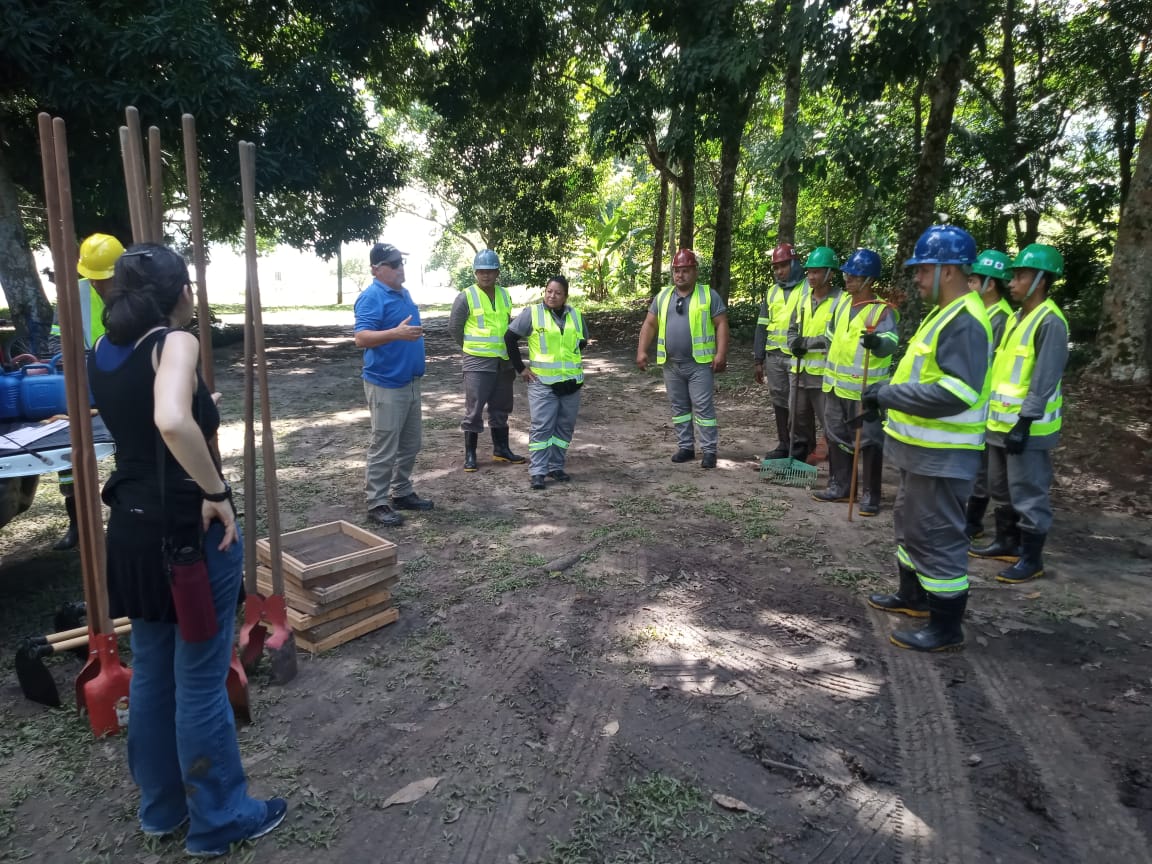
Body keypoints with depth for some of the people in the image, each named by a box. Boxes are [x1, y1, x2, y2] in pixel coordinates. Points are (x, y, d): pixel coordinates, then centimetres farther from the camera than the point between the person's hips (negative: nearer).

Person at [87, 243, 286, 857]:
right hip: (191, 527, -8)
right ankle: (218, 820, 24)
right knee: (201, 678, 6)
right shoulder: (175, 341, -16)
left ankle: (161, 806, 38)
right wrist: (216, 492, -24)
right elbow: (172, 423, -34)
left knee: (151, 670, 20)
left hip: (132, 526, 8)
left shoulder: (102, 352, 7)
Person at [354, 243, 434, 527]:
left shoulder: (404, 293, 13)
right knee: (384, 449, -4)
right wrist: (396, 333, -39)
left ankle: (402, 493, 28)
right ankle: (377, 504, 5)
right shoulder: (371, 297, -15)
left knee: (409, 445, 16)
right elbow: (361, 338, -27)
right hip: (385, 384, -9)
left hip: (410, 382, 9)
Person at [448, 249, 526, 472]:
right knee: (474, 410, -1)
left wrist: (512, 356, 15)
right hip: (478, 363, -5)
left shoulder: (504, 295, 7)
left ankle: (501, 449, 26)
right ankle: (470, 454, 8)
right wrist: (473, 348, 6)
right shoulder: (466, 297, -9)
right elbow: (454, 327, -2)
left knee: (500, 408, 14)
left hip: (503, 361, 6)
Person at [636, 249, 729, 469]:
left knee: (703, 407, -3)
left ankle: (709, 451, 2)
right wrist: (642, 351, 1)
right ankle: (685, 447, 21)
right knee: (679, 407, 11)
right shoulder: (662, 296, 10)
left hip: (699, 363, -4)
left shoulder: (709, 295, -1)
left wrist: (721, 354, -14)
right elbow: (649, 324, 11)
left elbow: (721, 324, -5)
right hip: (671, 364, 5)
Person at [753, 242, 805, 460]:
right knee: (779, 402, 11)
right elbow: (762, 327, 14)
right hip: (774, 356, 6)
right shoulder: (772, 292, 14)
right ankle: (783, 444, 22)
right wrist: (759, 360, 11)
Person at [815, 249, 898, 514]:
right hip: (837, 384, 8)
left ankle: (870, 496, 8)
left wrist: (877, 341, -51)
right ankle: (839, 486, 28)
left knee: (870, 442, 0)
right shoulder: (843, 301, 8)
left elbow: (890, 341, -30)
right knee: (837, 437, 15)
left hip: (867, 389, -7)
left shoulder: (882, 310, -14)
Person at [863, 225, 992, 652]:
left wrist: (887, 395, -25)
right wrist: (888, 391, 7)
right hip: (923, 447, 11)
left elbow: (956, 392, -30)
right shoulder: (944, 313, 13)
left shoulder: (964, 322, -21)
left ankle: (946, 625, 12)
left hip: (942, 454, -11)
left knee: (936, 534, -1)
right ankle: (913, 596, 38)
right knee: (910, 522, 22)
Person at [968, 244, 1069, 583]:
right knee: (1002, 489, 18)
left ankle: (1031, 558, 10)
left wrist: (1024, 423, -22)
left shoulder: (1050, 321, -15)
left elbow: (1044, 380, -19)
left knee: (1028, 494, 0)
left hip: (1028, 426, -9)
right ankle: (1006, 542, 32)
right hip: (1002, 421, 9)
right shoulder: (1016, 318, 13)